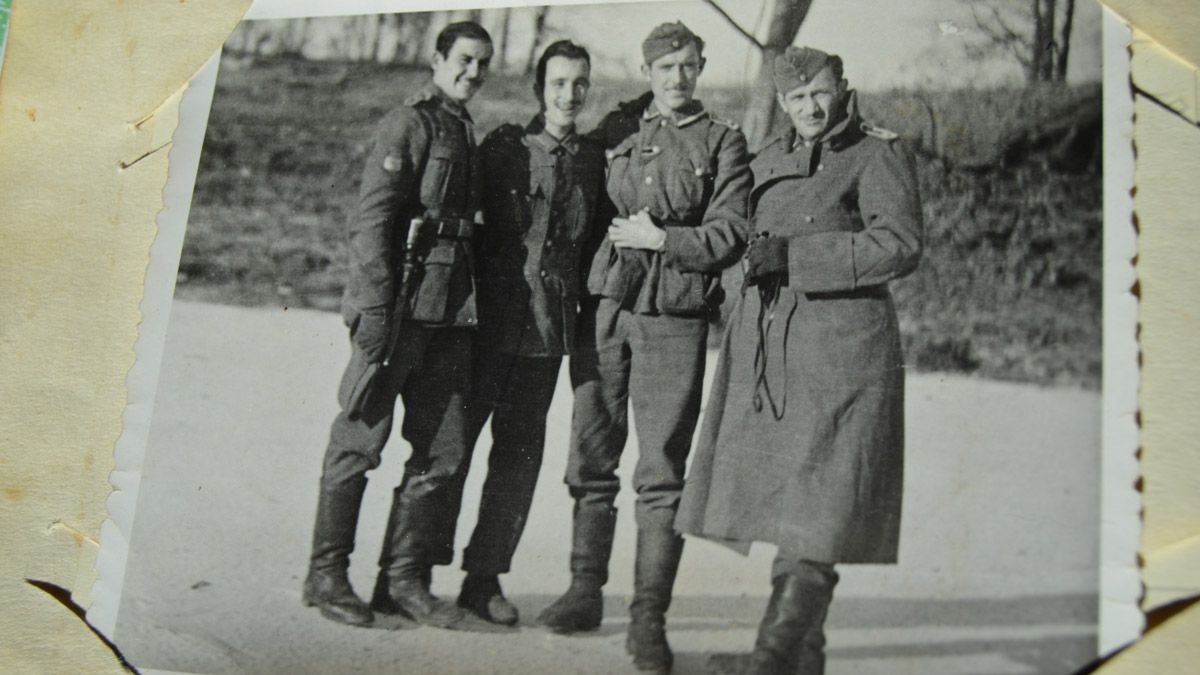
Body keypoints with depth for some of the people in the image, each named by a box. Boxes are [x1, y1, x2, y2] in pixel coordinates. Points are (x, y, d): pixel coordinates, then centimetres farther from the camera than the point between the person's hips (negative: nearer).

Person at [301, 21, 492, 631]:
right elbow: (370, 221, -12)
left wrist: (470, 305, 16)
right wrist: (376, 310, -19)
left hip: (450, 313, 8)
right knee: (359, 442, 0)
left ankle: (404, 577, 15)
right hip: (400, 307, -8)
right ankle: (326, 575, 11)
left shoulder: (466, 135, 21)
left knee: (444, 449, 6)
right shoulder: (409, 125, -4)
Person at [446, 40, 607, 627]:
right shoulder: (501, 148, 1)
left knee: (520, 451, 7)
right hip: (489, 319, -3)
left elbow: (594, 239, 15)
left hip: (550, 327, 4)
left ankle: (485, 577, 17)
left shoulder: (594, 159, 10)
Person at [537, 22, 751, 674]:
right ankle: (585, 591, 23)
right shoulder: (615, 130, 14)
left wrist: (661, 239, -12)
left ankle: (648, 617, 2)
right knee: (591, 459, 9)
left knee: (662, 473, -4)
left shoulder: (722, 141, 6)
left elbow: (730, 235, -2)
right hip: (604, 308, 3)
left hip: (674, 319, -3)